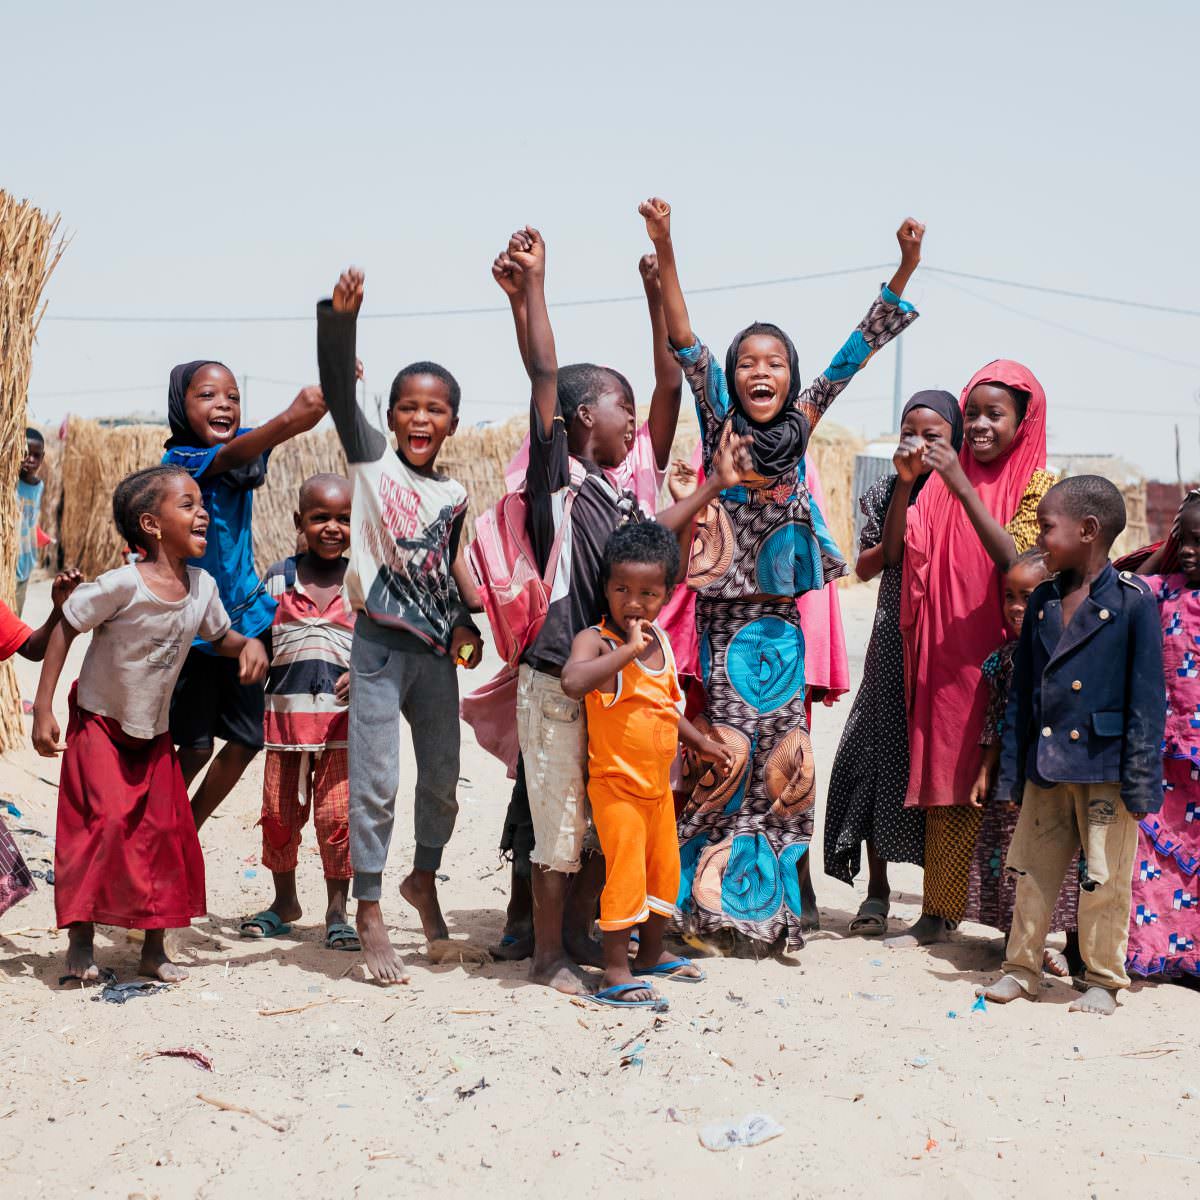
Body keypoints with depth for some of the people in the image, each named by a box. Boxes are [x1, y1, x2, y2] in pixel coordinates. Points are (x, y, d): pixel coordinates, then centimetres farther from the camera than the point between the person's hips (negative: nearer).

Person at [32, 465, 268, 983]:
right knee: (106, 823, -13)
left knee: (164, 831, 4)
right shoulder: (123, 585, -26)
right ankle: (80, 940, 1)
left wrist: (248, 644, -14)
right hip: (100, 724, -6)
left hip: (154, 731, 6)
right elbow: (65, 630, -17)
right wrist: (42, 710, -18)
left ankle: (154, 947, 15)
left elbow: (220, 635, 11)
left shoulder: (202, 586, -8)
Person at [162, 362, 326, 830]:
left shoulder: (245, 444, 0)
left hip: (244, 616, 6)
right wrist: (289, 419, -58)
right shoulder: (180, 458, -19)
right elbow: (229, 458, -38)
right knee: (196, 747, -2)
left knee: (246, 741, 9)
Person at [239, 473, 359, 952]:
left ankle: (337, 911, 9)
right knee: (279, 811, 9)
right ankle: (284, 900, 29)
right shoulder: (278, 578, 6)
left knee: (338, 814, -4)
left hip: (342, 716, -2)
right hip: (284, 711, 2)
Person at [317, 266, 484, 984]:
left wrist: (465, 621, 9)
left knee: (443, 780, 14)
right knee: (376, 785, -6)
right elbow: (340, 390, -19)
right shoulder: (372, 460, -4)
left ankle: (424, 878, 38)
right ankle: (370, 914, 4)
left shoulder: (454, 495, 9)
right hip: (381, 646, -5)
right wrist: (340, 319, -35)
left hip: (438, 653, 5)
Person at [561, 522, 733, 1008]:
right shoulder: (596, 640, -17)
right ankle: (615, 972, 2)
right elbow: (573, 682, -39)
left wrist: (700, 742, 30)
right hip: (617, 783, -8)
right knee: (625, 871, -7)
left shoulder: (659, 640, 6)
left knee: (663, 867, 17)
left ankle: (652, 953, 34)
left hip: (658, 783, 8)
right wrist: (629, 649, -34)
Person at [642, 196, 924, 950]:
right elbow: (685, 344, -15)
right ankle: (713, 897, 8)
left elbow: (858, 350, -1)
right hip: (725, 618, -3)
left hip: (780, 619, 3)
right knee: (726, 756, -3)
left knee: (782, 760, 5)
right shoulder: (718, 424, -4)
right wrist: (664, 251, -26)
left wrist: (906, 267, -8)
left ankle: (776, 906, 14)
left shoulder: (802, 422, 3)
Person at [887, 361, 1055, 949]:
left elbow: (1017, 563, -18)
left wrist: (963, 488, -23)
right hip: (946, 659, 4)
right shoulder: (944, 483, 10)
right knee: (945, 780, 7)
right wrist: (905, 482, -12)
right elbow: (899, 553, 0)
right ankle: (937, 913, 13)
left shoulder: (1038, 485, -2)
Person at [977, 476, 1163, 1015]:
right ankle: (1021, 969, 24)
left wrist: (1140, 781, -11)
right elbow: (1021, 692, 12)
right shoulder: (1043, 601, 8)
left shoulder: (1134, 601, -9)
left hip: (1105, 768, -5)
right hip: (1045, 766, 5)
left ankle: (1102, 979, 19)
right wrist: (1012, 773, 10)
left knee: (1104, 879, 4)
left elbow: (1147, 697, -9)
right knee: (1033, 871, 11)